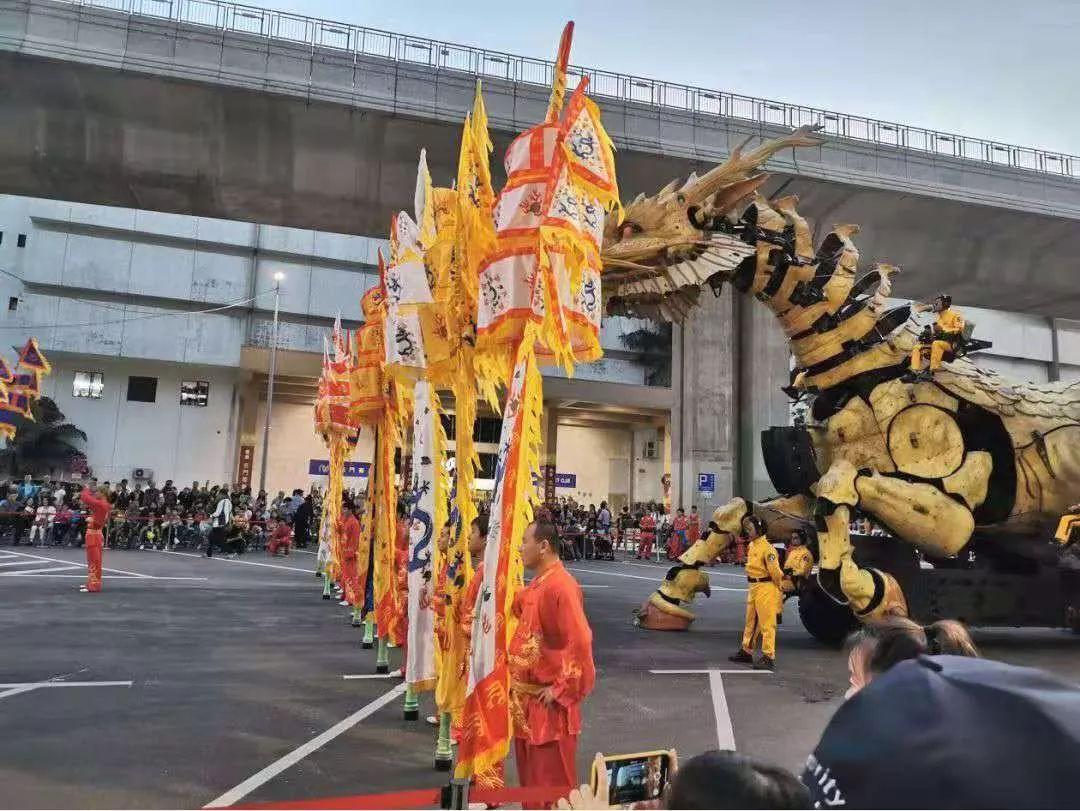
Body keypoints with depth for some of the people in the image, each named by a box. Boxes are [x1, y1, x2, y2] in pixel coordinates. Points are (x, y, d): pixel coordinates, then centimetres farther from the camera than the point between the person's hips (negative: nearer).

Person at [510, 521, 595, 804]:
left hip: (549, 701, -9)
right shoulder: (537, 584, 7)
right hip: (528, 697, 9)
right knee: (529, 773, 19)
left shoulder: (561, 586, -22)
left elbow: (579, 643, -27)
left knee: (552, 779, 4)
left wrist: (561, 689, -20)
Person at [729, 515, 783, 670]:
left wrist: (780, 589, -12)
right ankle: (746, 651, 30)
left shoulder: (766, 547, -19)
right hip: (753, 587, 10)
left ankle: (769, 657, 3)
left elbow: (775, 571, -18)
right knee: (750, 622, 19)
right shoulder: (751, 545, 11)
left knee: (766, 624, -4)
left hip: (766, 588, -10)